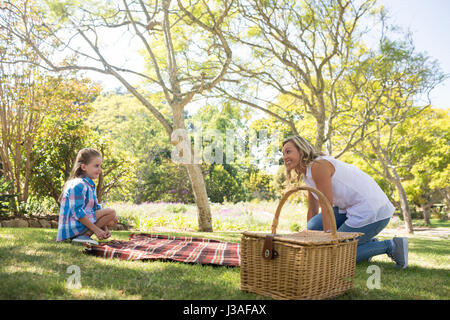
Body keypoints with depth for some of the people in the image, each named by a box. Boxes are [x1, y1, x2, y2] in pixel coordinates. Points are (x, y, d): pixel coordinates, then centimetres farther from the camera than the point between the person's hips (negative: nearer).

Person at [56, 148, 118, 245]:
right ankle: (83, 236, -18)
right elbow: (77, 212, -22)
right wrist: (96, 229, -20)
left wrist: (105, 228, 4)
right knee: (111, 212, -16)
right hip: (73, 226, -10)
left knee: (113, 220, 12)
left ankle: (85, 234, -1)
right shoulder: (78, 185, -16)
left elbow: (96, 208, 14)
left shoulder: (90, 185, 15)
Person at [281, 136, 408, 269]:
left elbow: (326, 207, -18)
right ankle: (367, 243, 12)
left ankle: (391, 245, 2)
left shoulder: (318, 166, -17)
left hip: (372, 211, -9)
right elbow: (313, 211, 15)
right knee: (314, 226, 0)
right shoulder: (308, 174, 11)